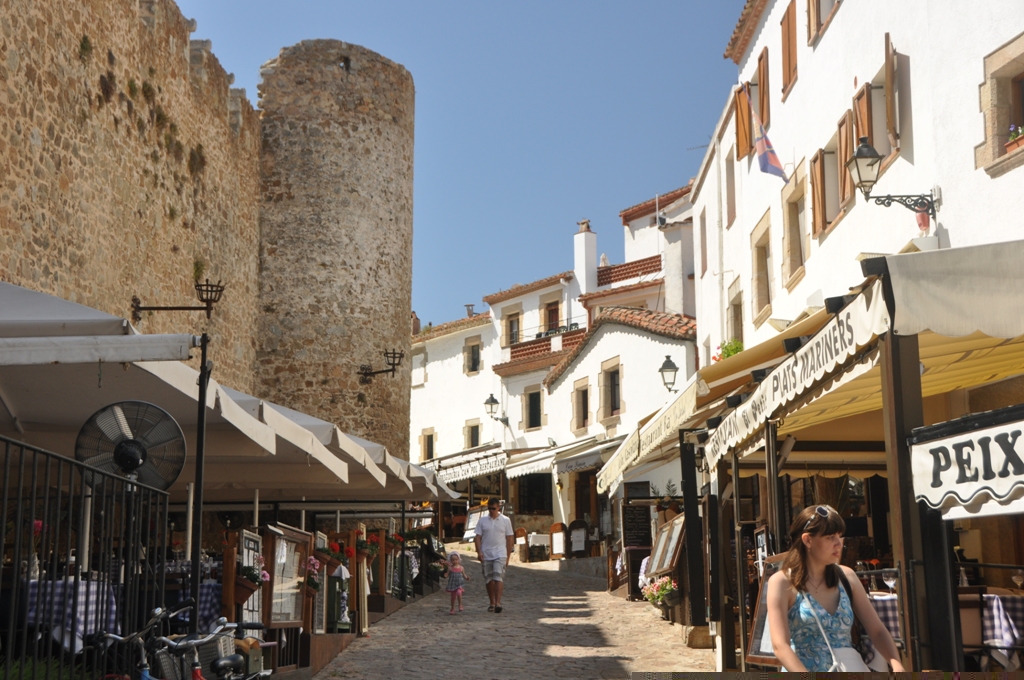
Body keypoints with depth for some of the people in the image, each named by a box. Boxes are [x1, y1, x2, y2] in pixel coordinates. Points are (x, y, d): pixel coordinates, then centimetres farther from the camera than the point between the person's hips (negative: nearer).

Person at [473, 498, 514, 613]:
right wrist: (479, 551, -10)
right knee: (489, 579, 7)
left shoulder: (505, 520, 3)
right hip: (486, 555, 2)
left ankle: (498, 603, -19)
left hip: (500, 555, -2)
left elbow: (509, 538, 5)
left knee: (498, 577, -15)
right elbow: (478, 537, 4)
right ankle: (492, 603, 18)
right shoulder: (482, 520, 6)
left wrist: (508, 556, 2)